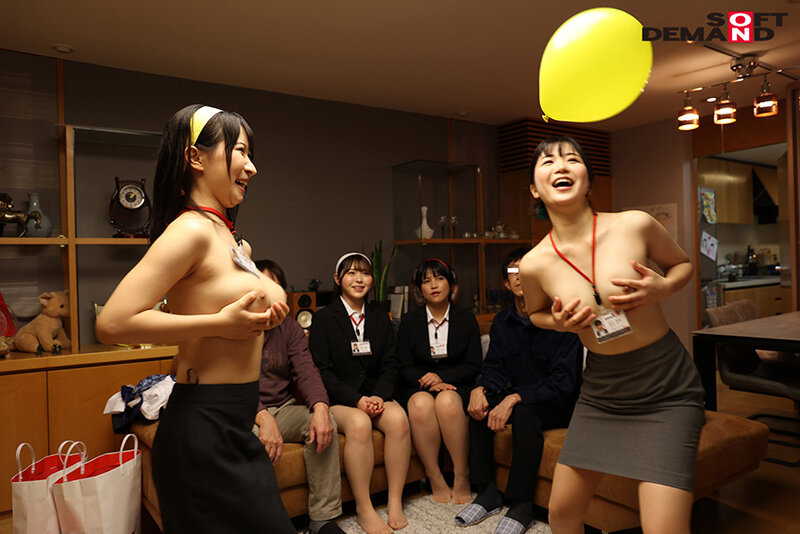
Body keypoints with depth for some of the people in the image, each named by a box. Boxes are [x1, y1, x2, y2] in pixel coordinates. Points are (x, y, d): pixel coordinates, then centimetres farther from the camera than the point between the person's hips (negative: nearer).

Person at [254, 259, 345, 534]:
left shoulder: (289, 327, 9)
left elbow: (306, 371, -5)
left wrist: (320, 407, -25)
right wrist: (262, 417, -31)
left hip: (284, 409, 4)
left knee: (323, 424, -23)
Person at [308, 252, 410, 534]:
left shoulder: (380, 317, 13)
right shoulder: (323, 319, 0)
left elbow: (389, 365, 8)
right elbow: (322, 371, -6)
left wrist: (379, 395, -12)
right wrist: (357, 400, -17)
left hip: (376, 394, 4)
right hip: (338, 398, -3)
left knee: (398, 418, -27)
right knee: (359, 424, -34)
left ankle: (395, 503, -15)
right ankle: (364, 509, -19)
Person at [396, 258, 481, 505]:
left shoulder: (466, 320, 7)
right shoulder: (409, 322, 8)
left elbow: (473, 365, 2)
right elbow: (404, 368, 3)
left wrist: (442, 378, -14)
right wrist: (429, 382, -17)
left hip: (456, 385, 0)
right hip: (419, 387, 1)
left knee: (447, 402, -35)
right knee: (421, 404, -34)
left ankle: (462, 477, -19)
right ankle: (435, 478, -19)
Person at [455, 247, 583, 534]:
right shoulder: (502, 322, 3)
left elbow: (563, 381, -21)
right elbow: (494, 368, 3)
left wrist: (515, 398, -31)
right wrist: (480, 389, -22)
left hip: (558, 404, -6)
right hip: (519, 397, 6)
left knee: (524, 411, -34)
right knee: (479, 404, -19)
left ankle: (521, 505, -21)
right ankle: (487, 493, -9)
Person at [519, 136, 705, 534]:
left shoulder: (635, 225, -15)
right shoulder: (534, 264, -11)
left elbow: (682, 263, 6)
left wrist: (662, 288, -17)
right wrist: (559, 323, -12)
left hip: (666, 389, -2)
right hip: (600, 392, 2)